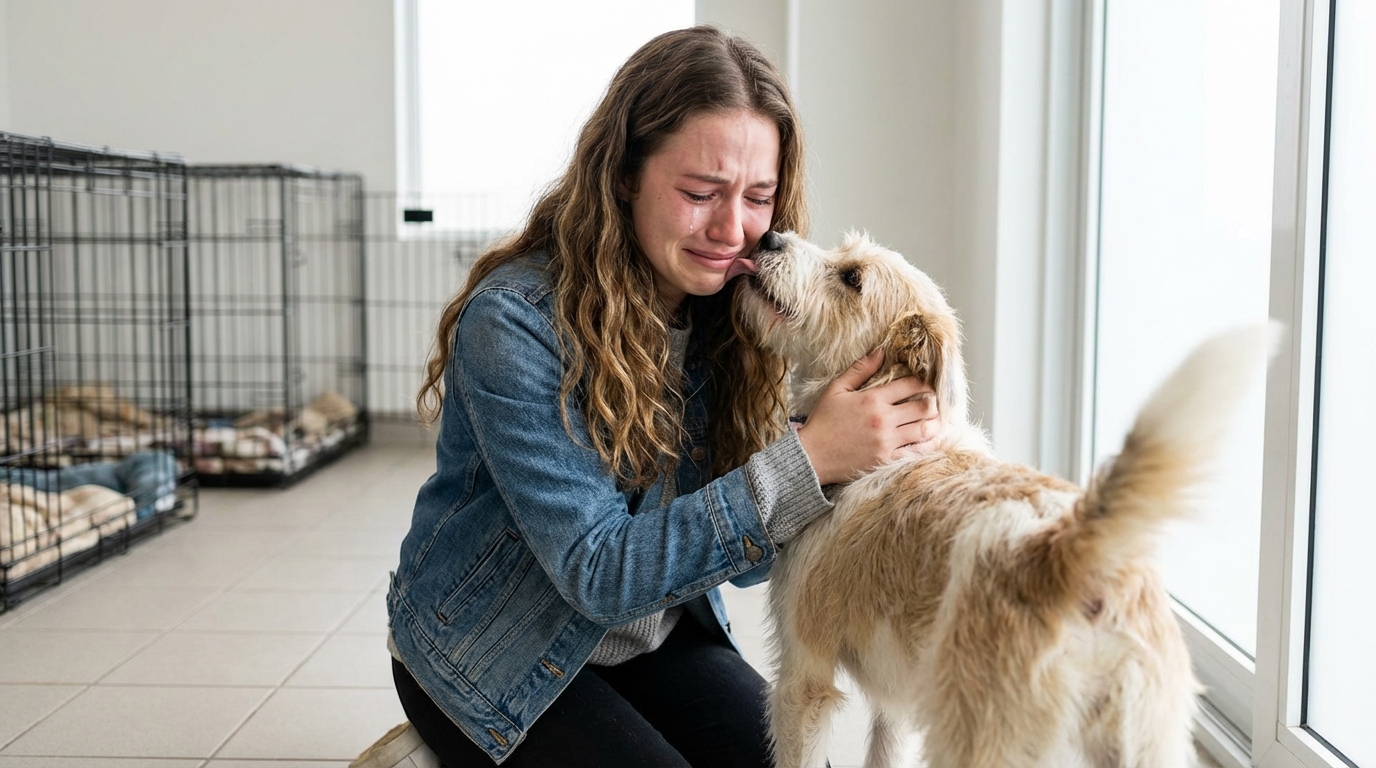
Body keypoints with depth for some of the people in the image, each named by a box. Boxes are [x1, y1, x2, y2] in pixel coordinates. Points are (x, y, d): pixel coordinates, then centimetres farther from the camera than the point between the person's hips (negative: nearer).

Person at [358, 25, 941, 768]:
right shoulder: (514, 323, -25)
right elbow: (600, 572, -27)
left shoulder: (733, 311, -8)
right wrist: (805, 460, -35)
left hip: (659, 637, 5)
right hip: (491, 656, -5)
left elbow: (747, 551, -7)